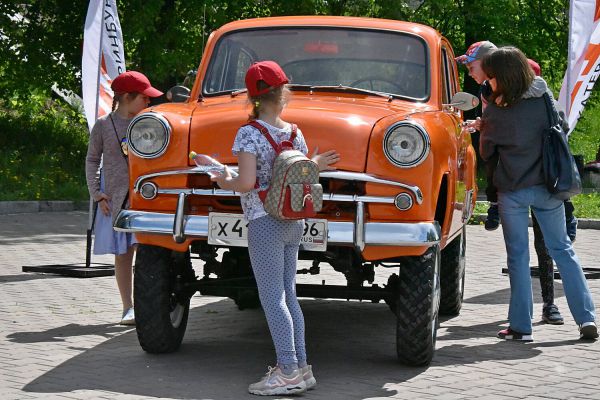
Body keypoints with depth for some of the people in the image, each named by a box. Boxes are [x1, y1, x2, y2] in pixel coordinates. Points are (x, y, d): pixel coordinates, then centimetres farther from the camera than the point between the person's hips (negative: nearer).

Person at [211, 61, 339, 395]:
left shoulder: (249, 134, -12)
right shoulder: (295, 133, 6)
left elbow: (246, 183, -19)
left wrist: (225, 182, 0)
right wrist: (313, 165, 29)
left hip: (265, 222, -6)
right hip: (294, 221, 6)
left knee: (272, 297, -4)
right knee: (287, 294, 13)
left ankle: (289, 371, -7)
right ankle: (301, 368, 14)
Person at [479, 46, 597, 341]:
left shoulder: (495, 112, -13)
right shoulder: (544, 96, -5)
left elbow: (486, 152, 1)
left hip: (512, 192, -3)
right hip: (547, 188, 3)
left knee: (517, 256, 7)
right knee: (562, 249, 12)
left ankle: (521, 326, 6)